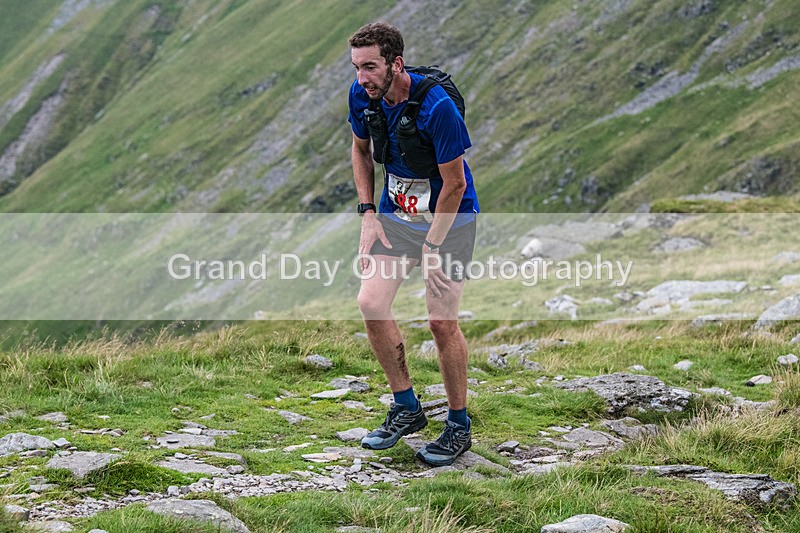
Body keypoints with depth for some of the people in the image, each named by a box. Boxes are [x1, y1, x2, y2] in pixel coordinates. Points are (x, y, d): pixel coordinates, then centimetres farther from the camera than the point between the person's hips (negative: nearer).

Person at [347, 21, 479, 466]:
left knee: (442, 321, -9)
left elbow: (454, 184, -20)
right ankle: (407, 408, 9)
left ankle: (459, 426, 9)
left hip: (448, 217, -6)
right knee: (371, 303, -8)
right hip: (395, 212, 6)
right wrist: (368, 213, 2)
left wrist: (431, 247, -16)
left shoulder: (437, 107, -28)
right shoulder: (363, 96, -9)